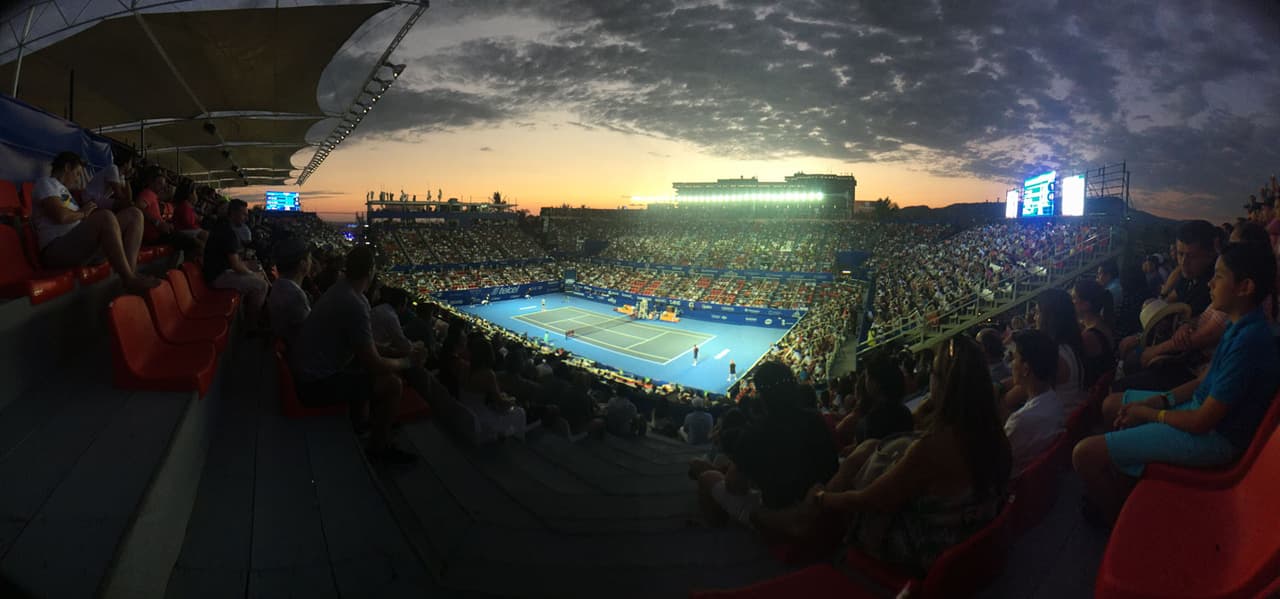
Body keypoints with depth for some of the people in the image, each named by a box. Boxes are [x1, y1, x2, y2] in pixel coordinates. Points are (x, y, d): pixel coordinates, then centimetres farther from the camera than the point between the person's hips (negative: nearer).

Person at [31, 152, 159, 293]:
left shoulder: (63, 190, 33)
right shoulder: (46, 183, 5)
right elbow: (61, 216, -13)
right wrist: (83, 213, 3)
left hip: (83, 245, 9)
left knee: (134, 214, -1)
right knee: (106, 217, -36)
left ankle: (131, 273, -21)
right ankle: (129, 280, -35)